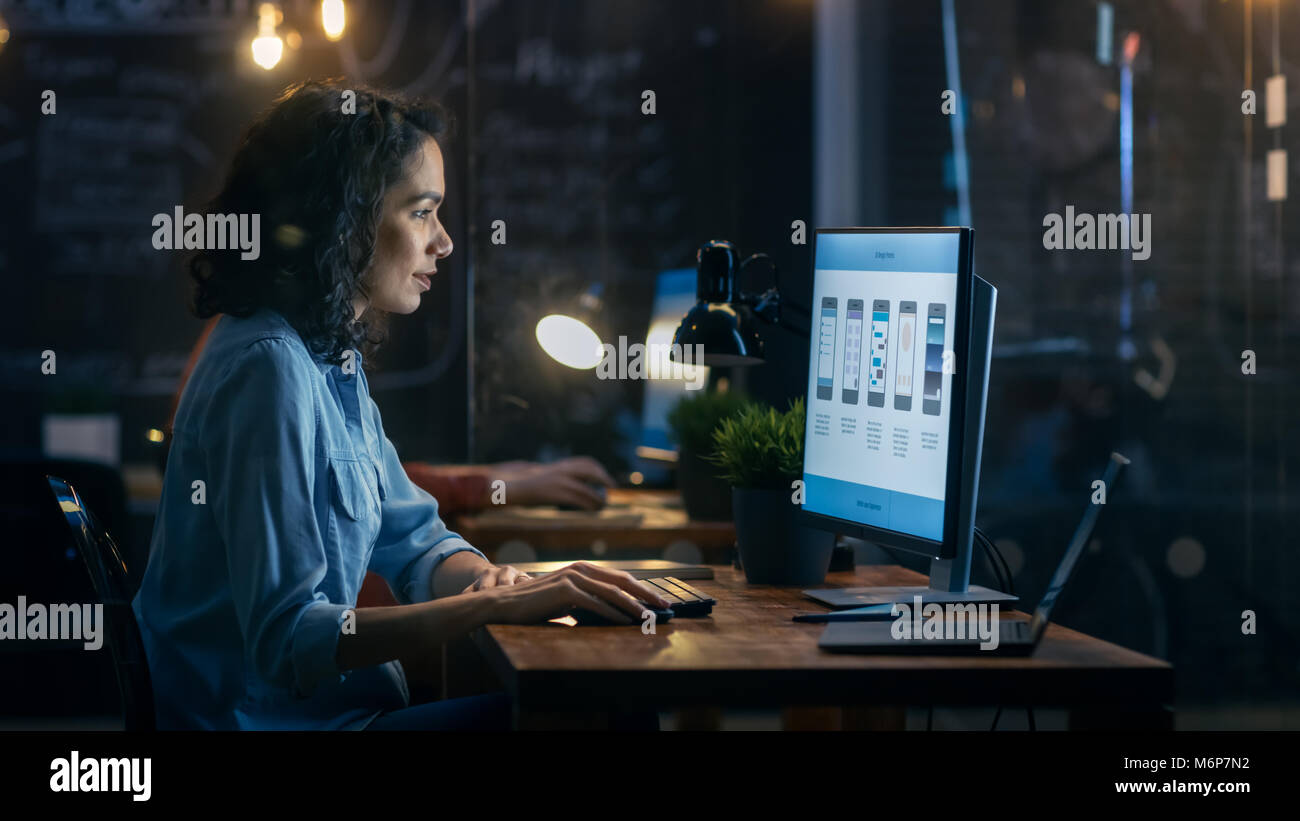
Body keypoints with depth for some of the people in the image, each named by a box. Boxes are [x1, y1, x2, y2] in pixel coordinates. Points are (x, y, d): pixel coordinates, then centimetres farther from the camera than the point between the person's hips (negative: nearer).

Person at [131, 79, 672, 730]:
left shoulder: (331, 358, 9)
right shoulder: (270, 371, -22)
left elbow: (414, 544, 15)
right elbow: (287, 639, -26)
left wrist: (492, 579, -8)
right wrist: (499, 604, -28)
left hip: (332, 700, 9)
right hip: (268, 716, -9)